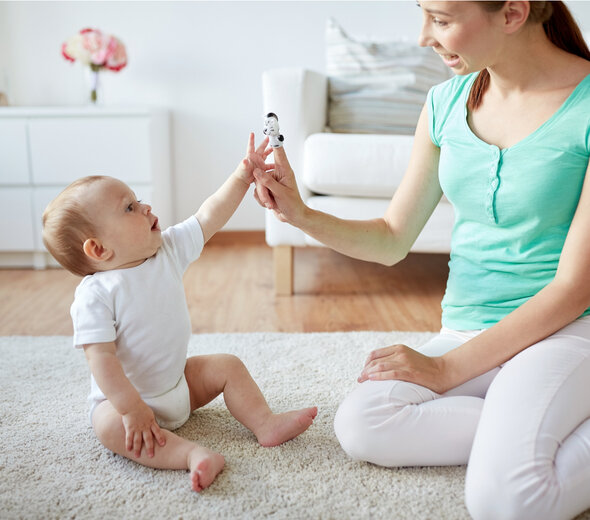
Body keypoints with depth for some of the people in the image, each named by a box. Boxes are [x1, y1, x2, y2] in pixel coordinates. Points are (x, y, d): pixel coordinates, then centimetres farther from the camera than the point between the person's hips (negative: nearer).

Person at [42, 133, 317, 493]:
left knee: (229, 366, 1)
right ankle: (192, 454, -40)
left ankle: (266, 424, 0)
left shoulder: (167, 250, -7)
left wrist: (243, 174, -12)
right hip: (124, 396, -6)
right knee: (111, 427, -33)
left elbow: (209, 218, -7)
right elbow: (101, 359, -28)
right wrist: (131, 408, -32)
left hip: (179, 381, 7)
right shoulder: (96, 295, -25)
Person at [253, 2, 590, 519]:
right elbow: (392, 240, 8)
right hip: (468, 330, 6)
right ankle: (520, 429, -5)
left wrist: (446, 369, -15)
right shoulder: (446, 102, 3)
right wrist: (301, 215, -7)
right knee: (359, 425, -19)